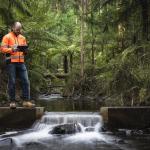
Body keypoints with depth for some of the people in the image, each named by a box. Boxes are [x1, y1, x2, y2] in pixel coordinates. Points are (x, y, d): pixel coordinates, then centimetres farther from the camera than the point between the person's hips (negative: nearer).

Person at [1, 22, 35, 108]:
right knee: (12, 82, -2)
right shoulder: (7, 37, 3)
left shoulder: (22, 38, 19)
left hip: (21, 62, 5)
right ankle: (12, 101, 3)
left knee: (25, 81, -3)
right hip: (11, 62, -5)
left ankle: (26, 101, 0)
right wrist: (12, 49, -19)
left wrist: (25, 50, -2)